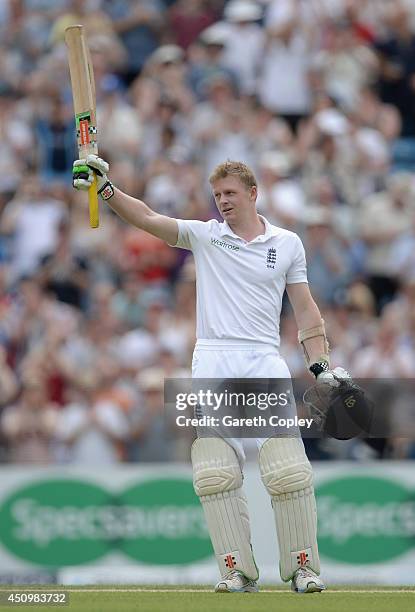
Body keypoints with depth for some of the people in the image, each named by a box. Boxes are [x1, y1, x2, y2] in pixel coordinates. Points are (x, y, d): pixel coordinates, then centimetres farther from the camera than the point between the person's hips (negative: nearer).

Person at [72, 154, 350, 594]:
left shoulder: (287, 244, 11)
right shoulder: (204, 236, 10)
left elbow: (304, 309, 13)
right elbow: (148, 219, -3)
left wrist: (322, 367, 4)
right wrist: (104, 188, -18)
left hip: (265, 360, -1)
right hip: (212, 363, 1)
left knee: (289, 472, -9)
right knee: (216, 475, -6)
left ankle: (302, 567, 1)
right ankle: (237, 569, -1)